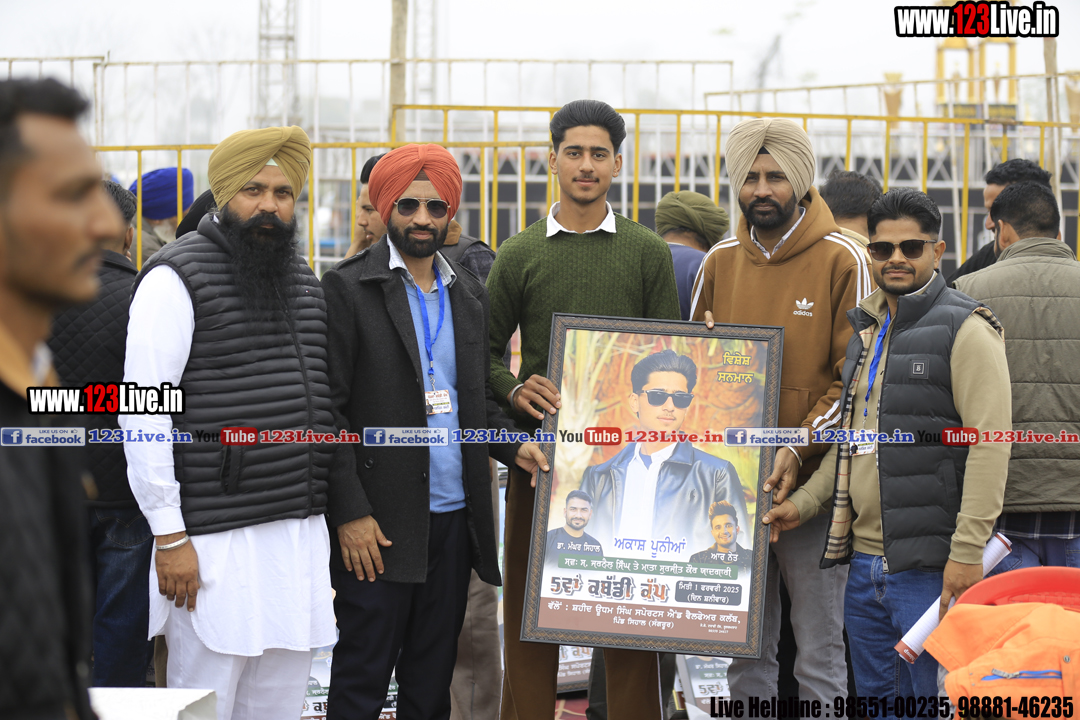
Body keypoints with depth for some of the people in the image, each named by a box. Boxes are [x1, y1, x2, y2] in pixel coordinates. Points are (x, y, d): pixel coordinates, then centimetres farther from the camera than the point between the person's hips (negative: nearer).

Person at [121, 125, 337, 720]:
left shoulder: (303, 281, 16)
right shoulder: (176, 279, -7)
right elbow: (142, 413, -12)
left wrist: (327, 519, 18)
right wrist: (168, 536, -16)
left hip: (300, 533, 7)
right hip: (217, 541, -7)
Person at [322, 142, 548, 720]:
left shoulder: (469, 295, 14)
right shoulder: (348, 288, -5)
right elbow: (328, 408, -8)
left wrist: (512, 444, 1)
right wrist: (350, 512, -14)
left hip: (454, 516, 6)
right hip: (378, 522, -6)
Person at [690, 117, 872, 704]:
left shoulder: (841, 261, -3)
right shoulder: (719, 263, 11)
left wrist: (801, 449, -17)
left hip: (813, 485, -4)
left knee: (819, 655, -1)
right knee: (745, 652, 10)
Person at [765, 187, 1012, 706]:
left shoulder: (964, 329, -8)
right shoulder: (867, 328, 17)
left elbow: (990, 444, -15)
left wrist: (967, 549, -20)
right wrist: (804, 502, 13)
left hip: (929, 566, -8)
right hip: (864, 560, 8)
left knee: (930, 699, -4)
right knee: (875, 697, 13)